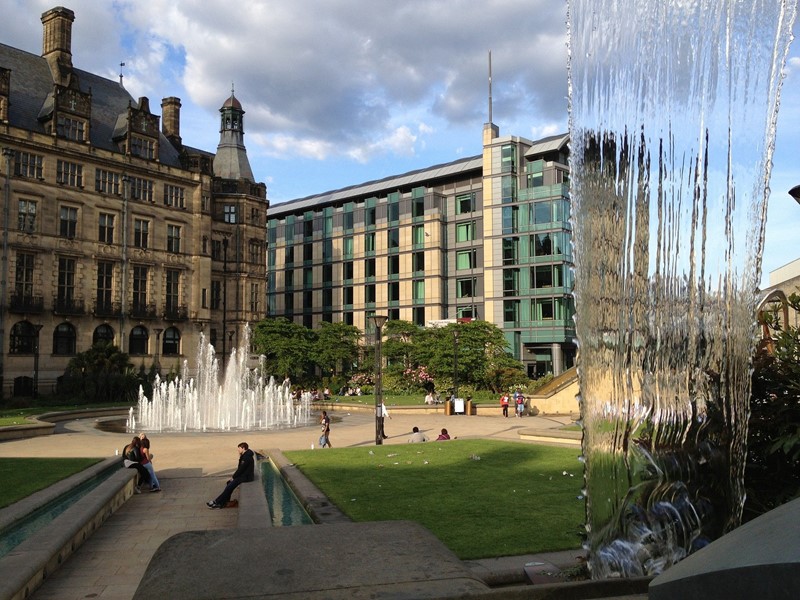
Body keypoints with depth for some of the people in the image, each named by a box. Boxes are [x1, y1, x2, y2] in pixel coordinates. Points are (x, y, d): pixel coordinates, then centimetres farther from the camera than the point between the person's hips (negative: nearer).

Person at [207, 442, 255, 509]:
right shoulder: (245, 455, 13)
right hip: (243, 475, 10)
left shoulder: (246, 457, -20)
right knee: (229, 483, 6)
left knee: (230, 486, -14)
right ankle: (222, 503, 6)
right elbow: (240, 467, 16)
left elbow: (241, 469, -19)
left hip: (246, 477, -10)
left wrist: (233, 477, -9)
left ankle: (216, 502, -7)